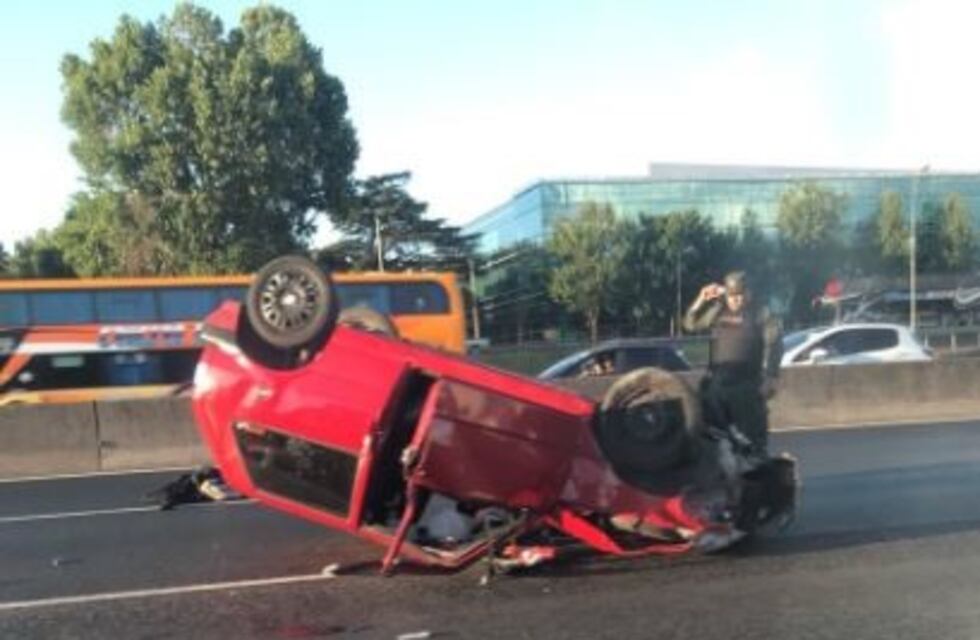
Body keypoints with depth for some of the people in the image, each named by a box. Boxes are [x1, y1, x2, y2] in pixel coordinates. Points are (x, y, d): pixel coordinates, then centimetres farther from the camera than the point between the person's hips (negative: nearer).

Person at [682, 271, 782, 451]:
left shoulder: (760, 313, 0)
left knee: (752, 436, -4)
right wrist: (701, 300, 5)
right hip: (716, 383, 4)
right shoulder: (717, 311, 12)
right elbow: (690, 325, 17)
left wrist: (771, 377, -16)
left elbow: (774, 344, -7)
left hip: (747, 385, -4)